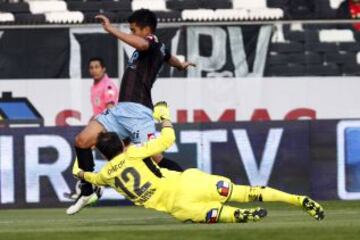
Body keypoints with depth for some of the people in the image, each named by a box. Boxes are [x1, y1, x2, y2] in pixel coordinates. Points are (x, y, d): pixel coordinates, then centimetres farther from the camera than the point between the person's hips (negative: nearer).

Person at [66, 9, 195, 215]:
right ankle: (88, 192, 9)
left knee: (155, 159, -16)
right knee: (83, 141, -1)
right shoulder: (160, 49, 24)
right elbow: (168, 57, 49)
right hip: (121, 109, 9)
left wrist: (112, 30, -28)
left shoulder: (153, 44, -4)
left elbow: (141, 44, -31)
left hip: (138, 111, -9)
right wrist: (181, 66, 71)